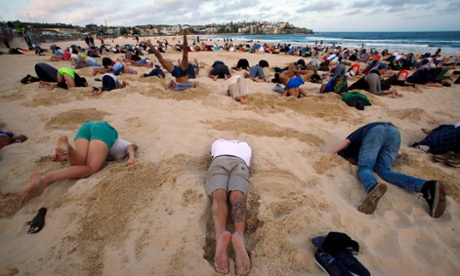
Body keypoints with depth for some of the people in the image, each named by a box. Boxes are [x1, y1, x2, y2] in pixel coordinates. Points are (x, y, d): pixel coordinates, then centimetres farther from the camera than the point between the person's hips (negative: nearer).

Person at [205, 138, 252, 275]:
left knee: (218, 196, -24)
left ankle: (220, 234, -57)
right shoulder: (245, 144, 45)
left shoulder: (217, 141, 44)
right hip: (240, 163, 1)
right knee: (237, 197, -24)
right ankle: (239, 236, -57)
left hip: (219, 161, 0)